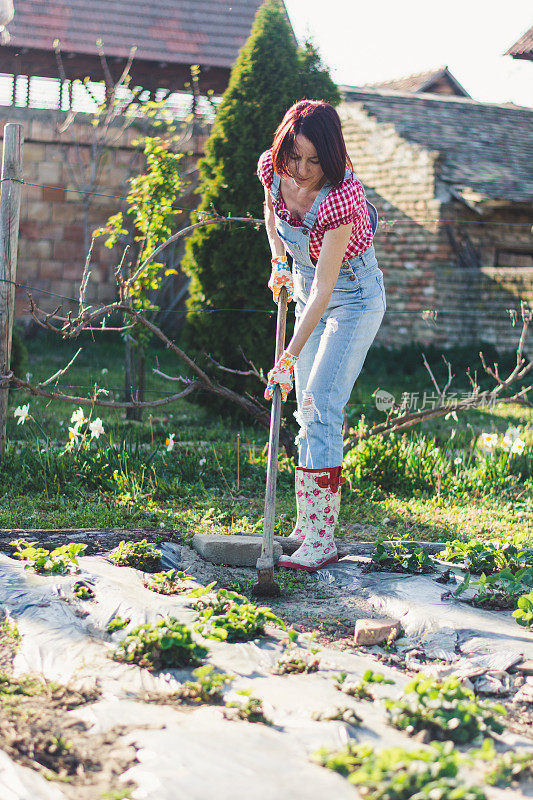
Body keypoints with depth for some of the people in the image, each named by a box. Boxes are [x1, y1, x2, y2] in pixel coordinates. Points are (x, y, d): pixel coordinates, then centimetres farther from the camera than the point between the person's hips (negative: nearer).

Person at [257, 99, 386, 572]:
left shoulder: (342, 197, -33)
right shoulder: (272, 168, -14)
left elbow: (324, 290, -34)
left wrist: (289, 358, -35)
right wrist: (278, 260, 5)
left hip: (354, 298, -7)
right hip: (307, 289, 7)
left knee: (321, 408, -17)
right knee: (309, 414, 9)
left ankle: (322, 540, -17)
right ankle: (308, 526, 17)